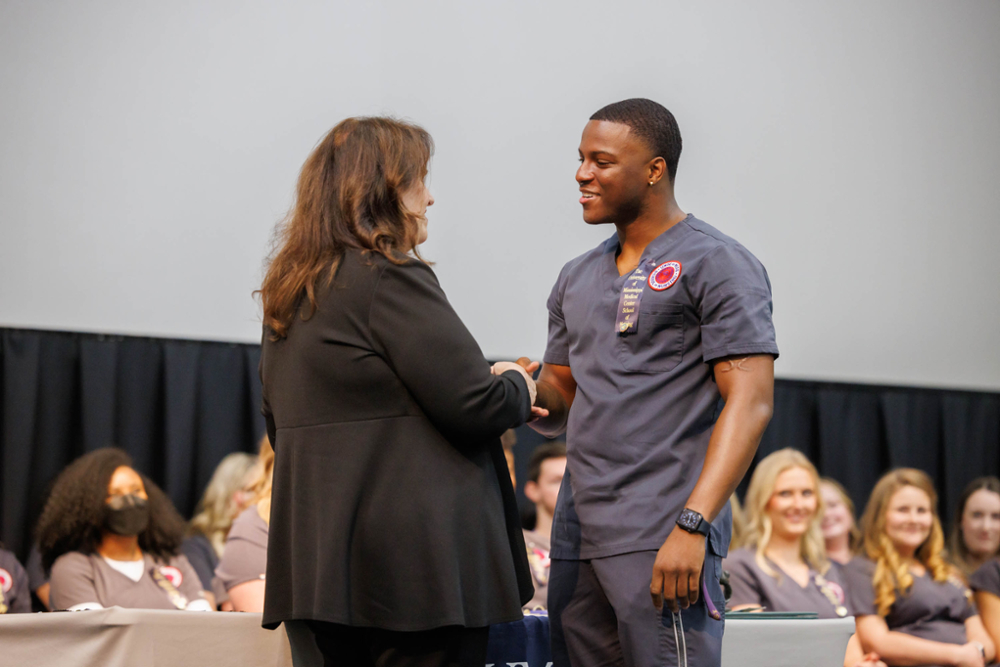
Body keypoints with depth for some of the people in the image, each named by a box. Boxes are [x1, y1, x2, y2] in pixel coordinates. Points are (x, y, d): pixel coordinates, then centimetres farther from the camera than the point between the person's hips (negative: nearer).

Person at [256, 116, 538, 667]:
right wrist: (517, 388, 8)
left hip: (319, 554, 9)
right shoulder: (390, 278, -13)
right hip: (413, 556, -9)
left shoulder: (287, 292, 14)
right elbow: (475, 407, -16)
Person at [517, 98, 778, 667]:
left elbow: (751, 404, -12)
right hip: (577, 537, 7)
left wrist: (692, 526, -21)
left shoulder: (716, 264, -3)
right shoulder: (577, 279, 20)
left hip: (663, 537, -7)